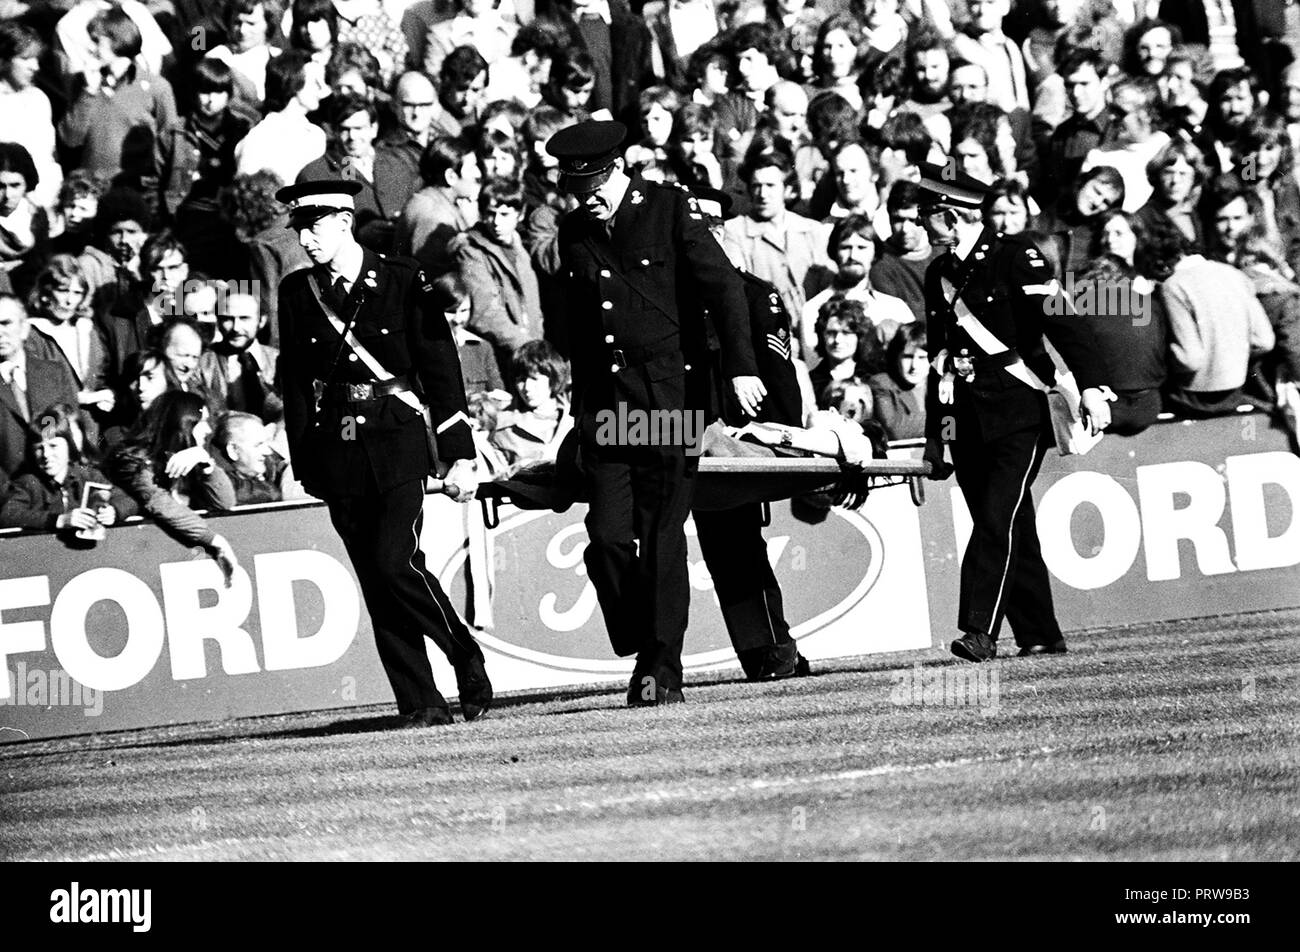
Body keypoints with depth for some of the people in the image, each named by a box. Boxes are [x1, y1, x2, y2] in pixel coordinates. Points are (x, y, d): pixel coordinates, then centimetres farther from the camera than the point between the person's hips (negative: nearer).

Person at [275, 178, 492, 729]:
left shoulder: (401, 280, -2)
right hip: (337, 450, 4)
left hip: (398, 441, -4)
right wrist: (305, 466, 8)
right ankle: (421, 704, 4)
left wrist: (459, 455, -4)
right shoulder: (297, 294, 8)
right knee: (374, 581, 0)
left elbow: (440, 367, -1)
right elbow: (295, 384, 12)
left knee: (395, 562, -17)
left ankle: (468, 662, 3)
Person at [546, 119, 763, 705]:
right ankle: (641, 655, 11)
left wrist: (739, 368, -13)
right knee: (608, 537, -5)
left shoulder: (672, 211, -1)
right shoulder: (574, 233, 12)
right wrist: (581, 404, 15)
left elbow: (724, 289, -4)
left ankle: (663, 672, 0)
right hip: (604, 408, 4)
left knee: (662, 539, -4)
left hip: (669, 398, -4)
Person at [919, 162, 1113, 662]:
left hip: (1019, 418, -6)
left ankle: (980, 630, -21)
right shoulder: (938, 274, 15)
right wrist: (933, 433, 21)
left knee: (998, 521, -16)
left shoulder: (1015, 256, -5)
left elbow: (1061, 320, -12)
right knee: (1012, 531, 7)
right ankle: (1040, 636, 13)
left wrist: (1090, 386, -22)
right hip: (968, 424, 6)